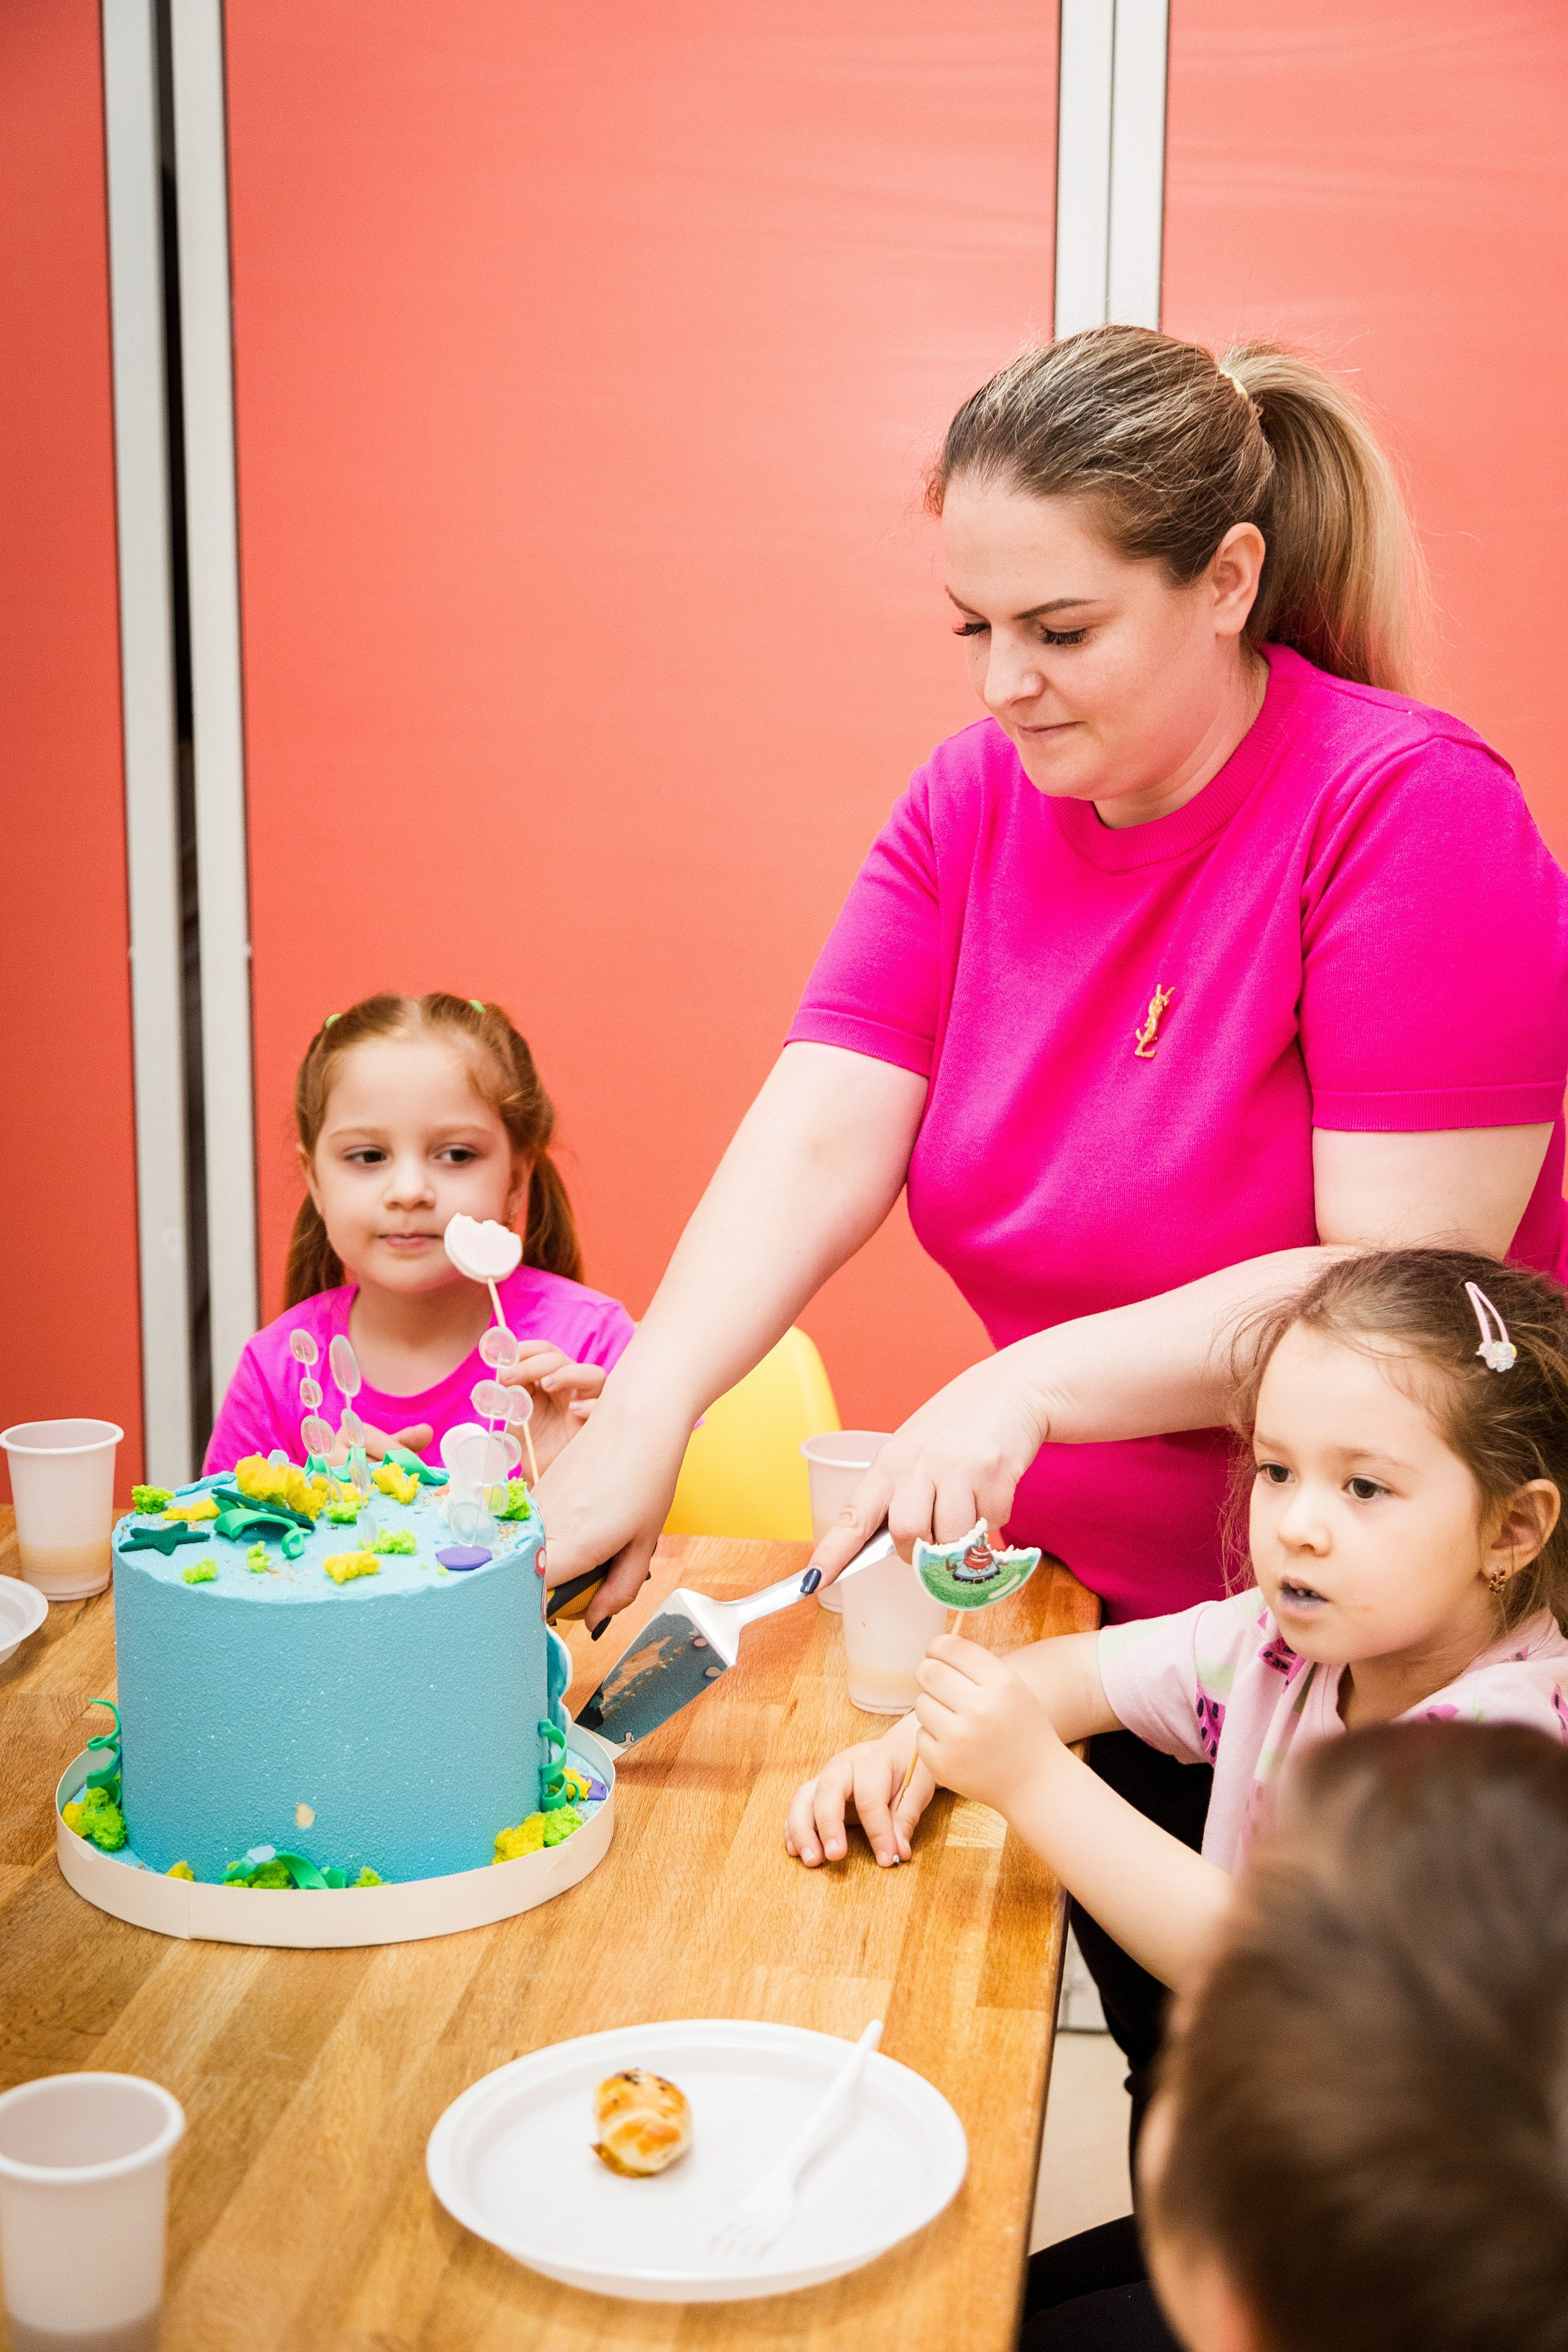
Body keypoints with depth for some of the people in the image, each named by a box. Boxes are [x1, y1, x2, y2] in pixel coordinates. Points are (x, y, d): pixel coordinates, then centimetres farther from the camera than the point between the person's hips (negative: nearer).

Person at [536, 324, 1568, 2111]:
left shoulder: (1416, 817, -20)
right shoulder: (974, 804, -2)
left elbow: (1398, 1283, -25)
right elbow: (817, 1146, -11)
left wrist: (1028, 1389, -31)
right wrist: (639, 1420, -25)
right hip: (1104, 1613, 5)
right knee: (1179, 2107, 22)